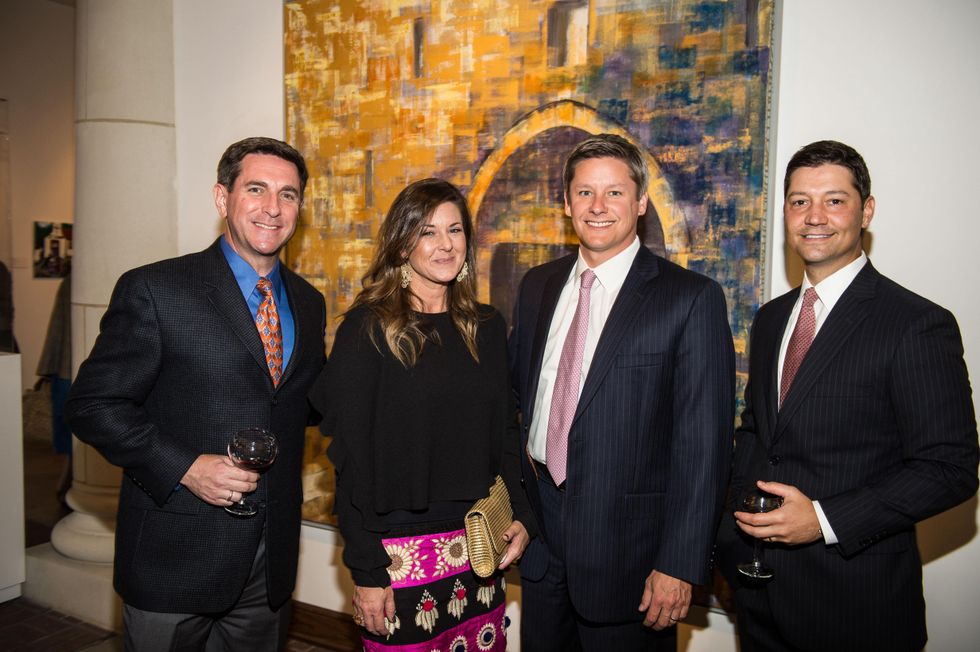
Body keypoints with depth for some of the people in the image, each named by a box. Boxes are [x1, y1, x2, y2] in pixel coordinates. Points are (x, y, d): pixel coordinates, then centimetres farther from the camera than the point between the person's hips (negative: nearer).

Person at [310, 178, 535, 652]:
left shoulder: (486, 327, 6)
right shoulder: (367, 328, -8)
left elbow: (505, 433, 11)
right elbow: (350, 455, -9)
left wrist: (520, 518, -2)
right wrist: (365, 570, -11)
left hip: (479, 548, 4)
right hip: (400, 553, -4)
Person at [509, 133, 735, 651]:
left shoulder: (692, 298, -12)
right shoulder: (537, 287, 5)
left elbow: (703, 443, -13)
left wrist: (680, 564, -15)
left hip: (628, 542, -5)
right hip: (540, 528, 5)